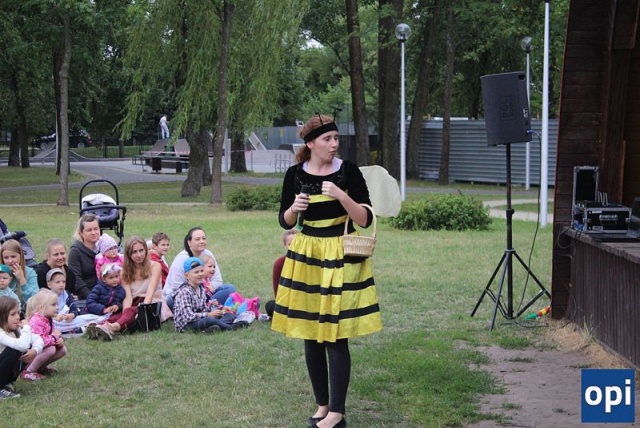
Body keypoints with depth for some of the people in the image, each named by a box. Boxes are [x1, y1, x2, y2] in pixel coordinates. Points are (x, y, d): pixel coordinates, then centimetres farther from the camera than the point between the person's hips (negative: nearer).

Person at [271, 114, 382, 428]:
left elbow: (366, 220, -10)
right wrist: (294, 208, -15)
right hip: (305, 256, 3)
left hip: (341, 258, -3)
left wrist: (341, 196, -23)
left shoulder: (349, 172, -7)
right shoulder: (295, 174, 0)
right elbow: (285, 222, 6)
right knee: (311, 336, 7)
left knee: (336, 337, -6)